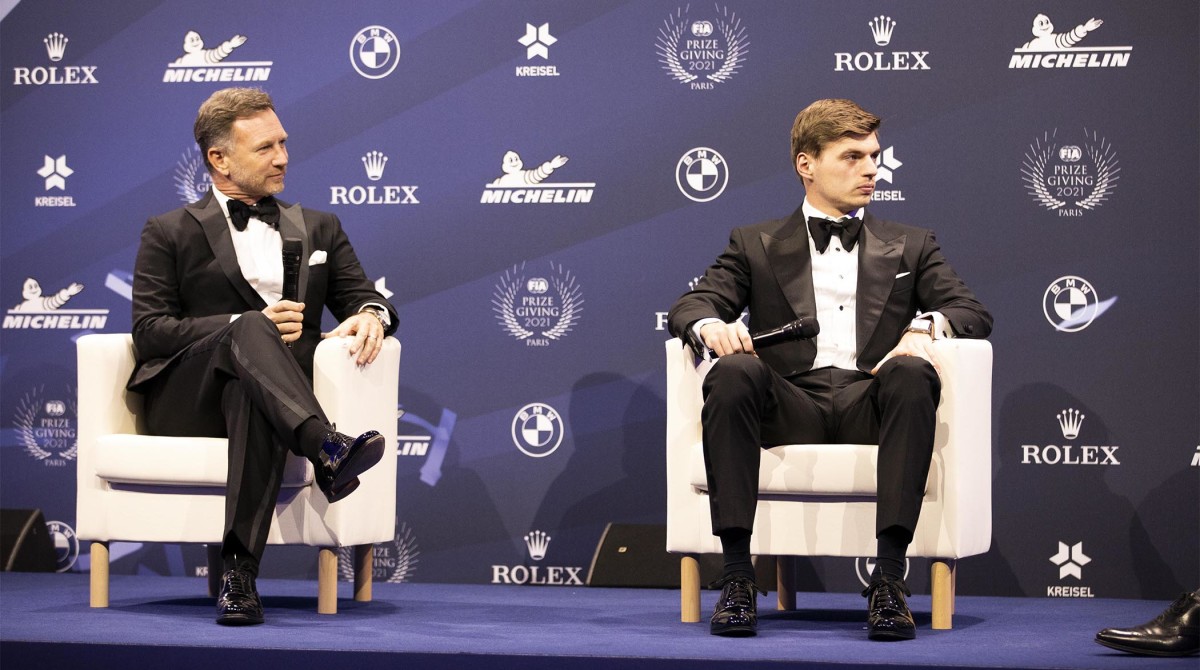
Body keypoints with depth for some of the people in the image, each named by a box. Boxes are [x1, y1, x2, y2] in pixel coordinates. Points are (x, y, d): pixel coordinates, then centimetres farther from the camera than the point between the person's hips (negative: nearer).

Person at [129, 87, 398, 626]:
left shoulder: (318, 229, 26)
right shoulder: (170, 233, 15)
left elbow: (362, 297, 17)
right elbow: (149, 332, 1)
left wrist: (371, 314, -11)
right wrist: (247, 327, -13)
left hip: (257, 389, 2)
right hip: (186, 399, -2)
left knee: (251, 399, -38)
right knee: (251, 329, -36)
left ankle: (239, 572, -51)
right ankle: (326, 451, -59)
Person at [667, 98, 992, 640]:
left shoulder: (910, 246, 25)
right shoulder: (756, 245, 21)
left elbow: (973, 313, 13)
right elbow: (687, 307, 10)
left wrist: (926, 326, -10)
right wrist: (711, 326, -15)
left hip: (870, 403, 1)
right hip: (791, 406, 0)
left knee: (913, 374, -34)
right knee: (733, 371, -33)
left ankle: (890, 576, -38)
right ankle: (737, 574, -34)